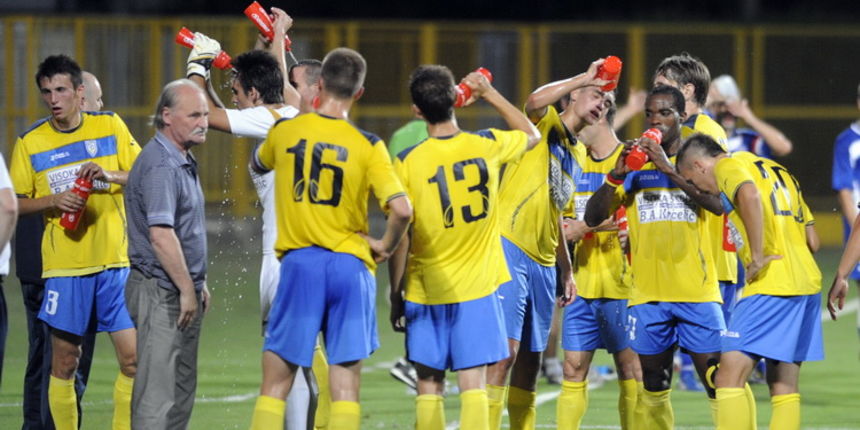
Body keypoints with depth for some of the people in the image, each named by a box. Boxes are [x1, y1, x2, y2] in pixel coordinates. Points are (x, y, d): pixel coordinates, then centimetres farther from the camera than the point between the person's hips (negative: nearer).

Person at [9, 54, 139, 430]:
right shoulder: (30, 143, 2)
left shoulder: (111, 126, 4)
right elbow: (15, 203, 5)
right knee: (64, 362, 2)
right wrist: (54, 201, -13)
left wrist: (110, 176, -16)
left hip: (115, 261, 1)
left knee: (132, 356, -5)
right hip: (63, 266, -1)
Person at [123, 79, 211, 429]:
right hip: (161, 291, -11)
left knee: (182, 387, 13)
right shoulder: (160, 165, -18)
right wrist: (186, 290, -21)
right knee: (158, 391, -11)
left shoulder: (183, 162, 16)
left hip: (183, 289, 11)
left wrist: (198, 285, 22)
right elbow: (160, 235, -25)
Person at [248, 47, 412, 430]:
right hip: (350, 265, -1)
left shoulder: (284, 131, 1)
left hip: (299, 262, 1)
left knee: (275, 384, 7)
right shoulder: (368, 146, -5)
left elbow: (258, 164, 24)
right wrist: (385, 247, 3)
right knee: (345, 388, 3)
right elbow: (401, 209, -14)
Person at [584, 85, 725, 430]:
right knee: (653, 388, 7)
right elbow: (593, 218, 2)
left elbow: (719, 203, -14)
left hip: (697, 292, -2)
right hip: (648, 294, 2)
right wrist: (616, 175, -14)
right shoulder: (635, 165, 10)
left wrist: (669, 169, -21)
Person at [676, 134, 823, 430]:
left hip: (771, 285, -9)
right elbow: (812, 241, 21)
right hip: (807, 281, 9)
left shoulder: (728, 165, 0)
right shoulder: (777, 169, 25)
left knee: (729, 376, -10)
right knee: (783, 384, 10)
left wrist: (757, 256, -19)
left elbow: (750, 196, -25)